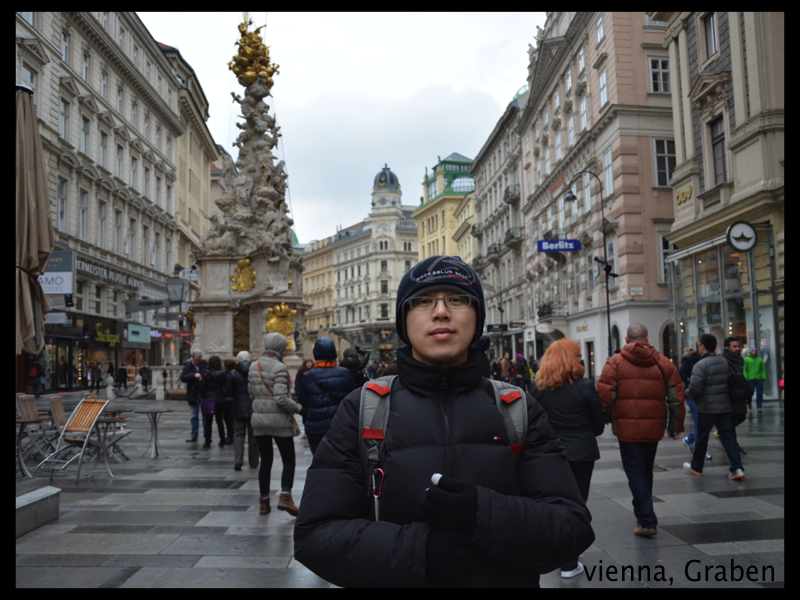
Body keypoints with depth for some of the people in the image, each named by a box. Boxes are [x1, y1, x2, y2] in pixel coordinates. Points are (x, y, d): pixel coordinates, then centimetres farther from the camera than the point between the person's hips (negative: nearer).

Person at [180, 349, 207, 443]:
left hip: (204, 395, -2)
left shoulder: (206, 364, -4)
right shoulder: (188, 366, 0)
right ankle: (194, 435, 21)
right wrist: (194, 375, -24)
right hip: (193, 395, 2)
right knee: (194, 416, 12)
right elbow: (183, 377, -11)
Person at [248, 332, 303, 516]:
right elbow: (281, 398, -21)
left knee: (265, 461, 13)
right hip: (279, 420, -6)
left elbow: (251, 392, 12)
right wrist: (298, 408, -8)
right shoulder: (279, 368, -15)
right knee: (289, 461, 4)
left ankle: (264, 502, 17)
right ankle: (285, 496, -11)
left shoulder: (253, 367, 6)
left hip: (259, 419, 6)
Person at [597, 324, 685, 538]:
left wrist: (605, 420, 6)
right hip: (654, 427, 4)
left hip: (627, 427, -4)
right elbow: (677, 398, 6)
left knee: (635, 472, 3)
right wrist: (675, 426, 16)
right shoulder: (664, 363, 4)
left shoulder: (615, 362, -5)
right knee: (646, 471, 20)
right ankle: (644, 515, 35)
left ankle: (647, 521, -2)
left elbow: (605, 395, -11)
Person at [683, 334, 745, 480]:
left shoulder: (701, 365, -15)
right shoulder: (725, 362, 7)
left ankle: (696, 467, 22)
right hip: (726, 407, 5)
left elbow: (694, 390, -19)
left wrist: (686, 393, 2)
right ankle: (737, 468, -6)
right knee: (729, 436, 5)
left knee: (701, 437, 8)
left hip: (707, 409, -5)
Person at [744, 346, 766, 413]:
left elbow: (763, 369, 9)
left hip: (759, 379, 2)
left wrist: (763, 377, -2)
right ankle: (749, 403, 28)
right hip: (750, 379, -2)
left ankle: (759, 407, 6)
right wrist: (745, 378, -8)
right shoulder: (746, 359, 4)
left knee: (759, 394, -1)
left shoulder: (760, 359, 11)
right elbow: (744, 369, 0)